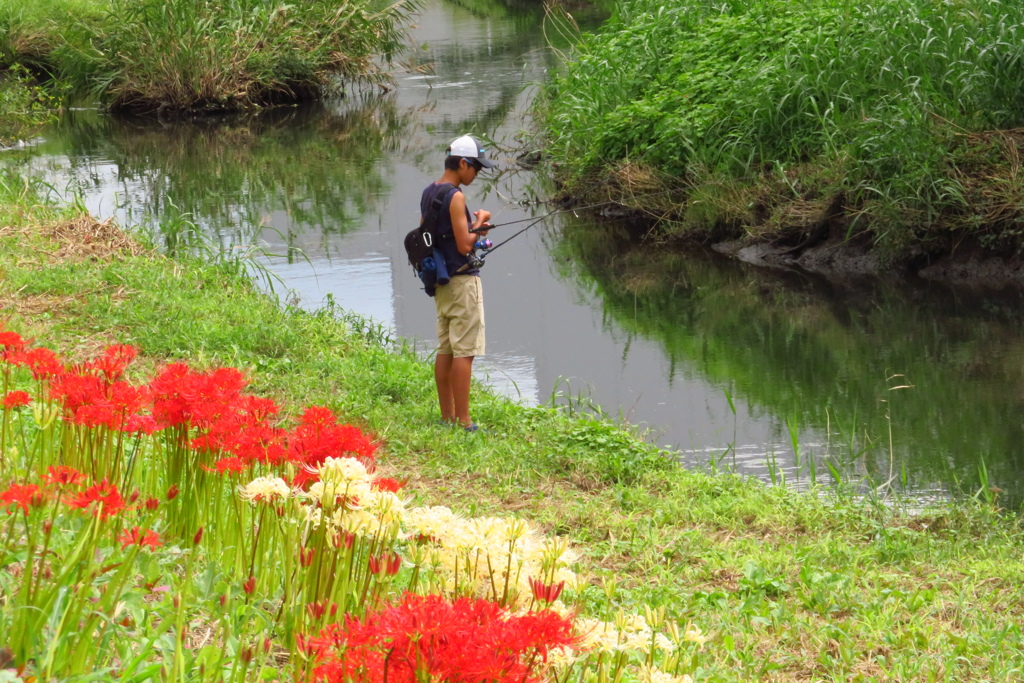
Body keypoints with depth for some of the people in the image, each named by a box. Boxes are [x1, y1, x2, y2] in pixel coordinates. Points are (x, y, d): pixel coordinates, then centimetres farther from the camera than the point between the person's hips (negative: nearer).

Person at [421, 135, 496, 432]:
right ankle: (463, 421, -7)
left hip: (439, 281, 9)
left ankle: (447, 417, 16)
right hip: (462, 279, -9)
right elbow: (464, 245, -19)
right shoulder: (455, 196, -17)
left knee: (445, 349, 12)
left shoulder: (428, 193, 11)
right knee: (464, 351, -7)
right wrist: (479, 222, -2)